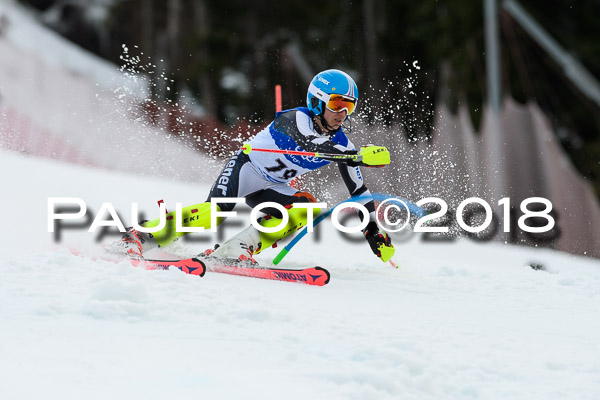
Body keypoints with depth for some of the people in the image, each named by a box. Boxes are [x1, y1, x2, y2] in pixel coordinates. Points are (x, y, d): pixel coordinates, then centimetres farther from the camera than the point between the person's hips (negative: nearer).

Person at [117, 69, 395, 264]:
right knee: (217, 210, -31)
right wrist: (360, 156, -51)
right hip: (246, 168, -7)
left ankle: (234, 250, -26)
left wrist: (374, 230, 3)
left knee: (306, 207, -23)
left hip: (271, 188, 7)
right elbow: (312, 144, -42)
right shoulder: (296, 119, -20)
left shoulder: (340, 143, -1)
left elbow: (357, 189, 7)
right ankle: (141, 238, -24)